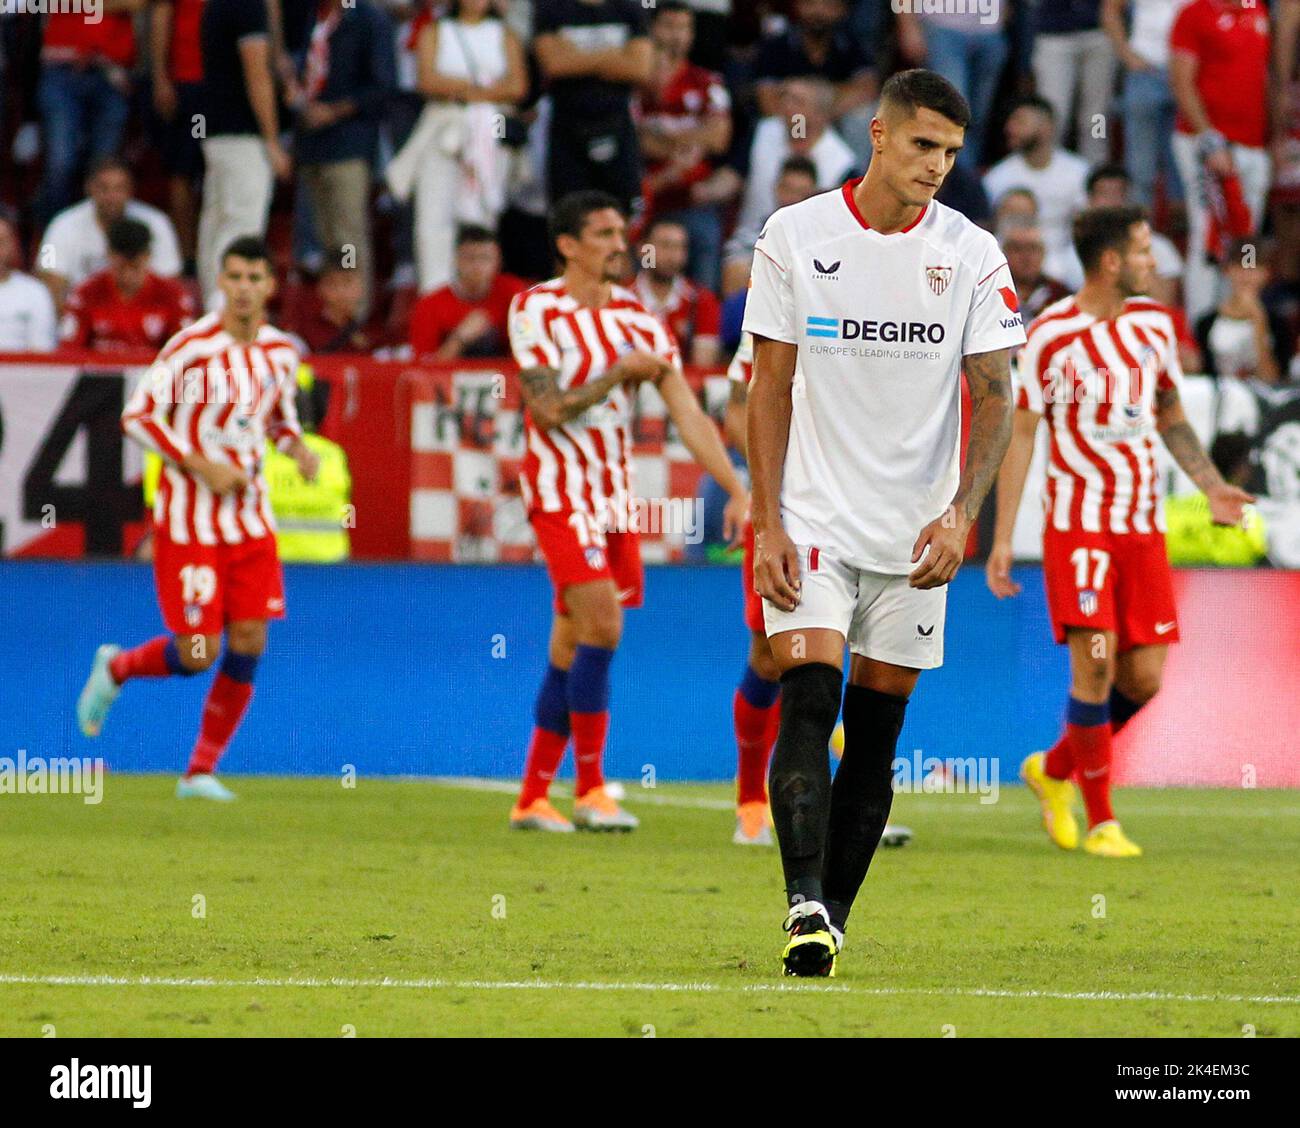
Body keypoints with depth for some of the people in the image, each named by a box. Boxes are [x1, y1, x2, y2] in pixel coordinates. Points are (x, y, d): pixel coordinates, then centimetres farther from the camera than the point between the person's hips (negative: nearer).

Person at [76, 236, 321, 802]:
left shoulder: (281, 352, 4)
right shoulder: (192, 347, -13)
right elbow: (137, 416, -11)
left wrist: (296, 446, -2)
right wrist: (200, 466, -19)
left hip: (249, 517, 5)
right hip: (189, 516, -5)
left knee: (249, 642, -4)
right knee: (197, 653, -7)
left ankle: (201, 771, 9)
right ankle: (115, 669, 27)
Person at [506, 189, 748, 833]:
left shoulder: (636, 318, 6)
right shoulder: (535, 310, -8)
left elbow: (687, 411, 2)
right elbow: (547, 411, -15)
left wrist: (738, 490, -4)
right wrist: (619, 373, -15)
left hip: (615, 491, 5)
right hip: (560, 487, -5)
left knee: (572, 648, 6)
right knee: (602, 620, -19)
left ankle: (532, 799, 13)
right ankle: (590, 789, -12)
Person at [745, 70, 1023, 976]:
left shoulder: (973, 255, 0)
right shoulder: (795, 237, -2)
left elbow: (995, 398, 0)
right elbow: (771, 388, 1)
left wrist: (962, 513, -15)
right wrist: (767, 524, -6)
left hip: (916, 533, 2)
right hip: (814, 518, -2)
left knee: (876, 735, 5)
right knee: (809, 702, -17)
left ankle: (833, 919, 12)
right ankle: (804, 904, -26)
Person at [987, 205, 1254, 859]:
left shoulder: (1153, 323, 9)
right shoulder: (1050, 335, -8)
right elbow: (1020, 436, -4)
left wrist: (1211, 486, 9)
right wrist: (1001, 538, -7)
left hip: (1142, 523, 5)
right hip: (1076, 520, -5)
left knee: (1144, 677, 0)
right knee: (1095, 662, -14)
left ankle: (1054, 770, 24)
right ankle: (1100, 823, -4)